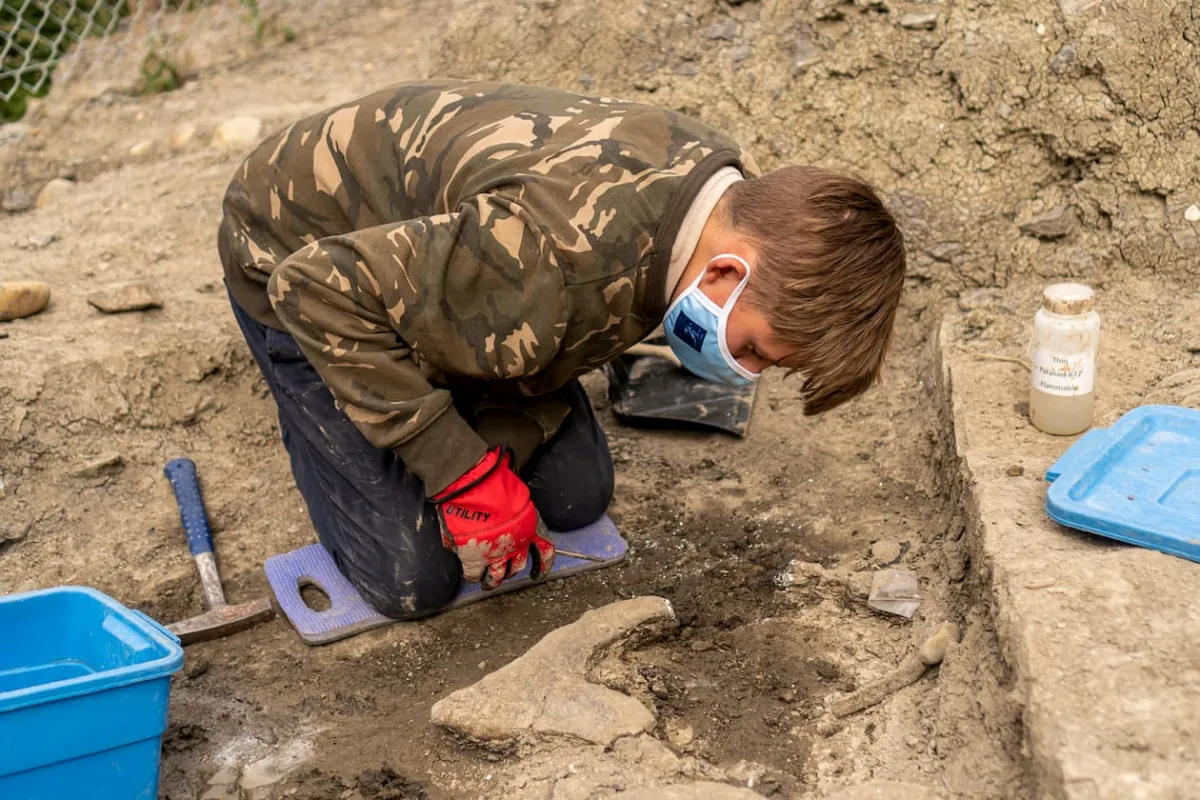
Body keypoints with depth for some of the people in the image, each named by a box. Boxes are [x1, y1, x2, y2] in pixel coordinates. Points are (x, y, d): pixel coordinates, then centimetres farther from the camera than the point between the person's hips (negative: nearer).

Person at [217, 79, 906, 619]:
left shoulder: (736, 190, -19)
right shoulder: (551, 268, -46)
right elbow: (319, 285, -36)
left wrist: (502, 455, -17)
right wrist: (466, 474, -32)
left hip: (443, 246, 7)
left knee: (577, 497, 3)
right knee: (415, 581, -10)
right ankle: (315, 423, 16)